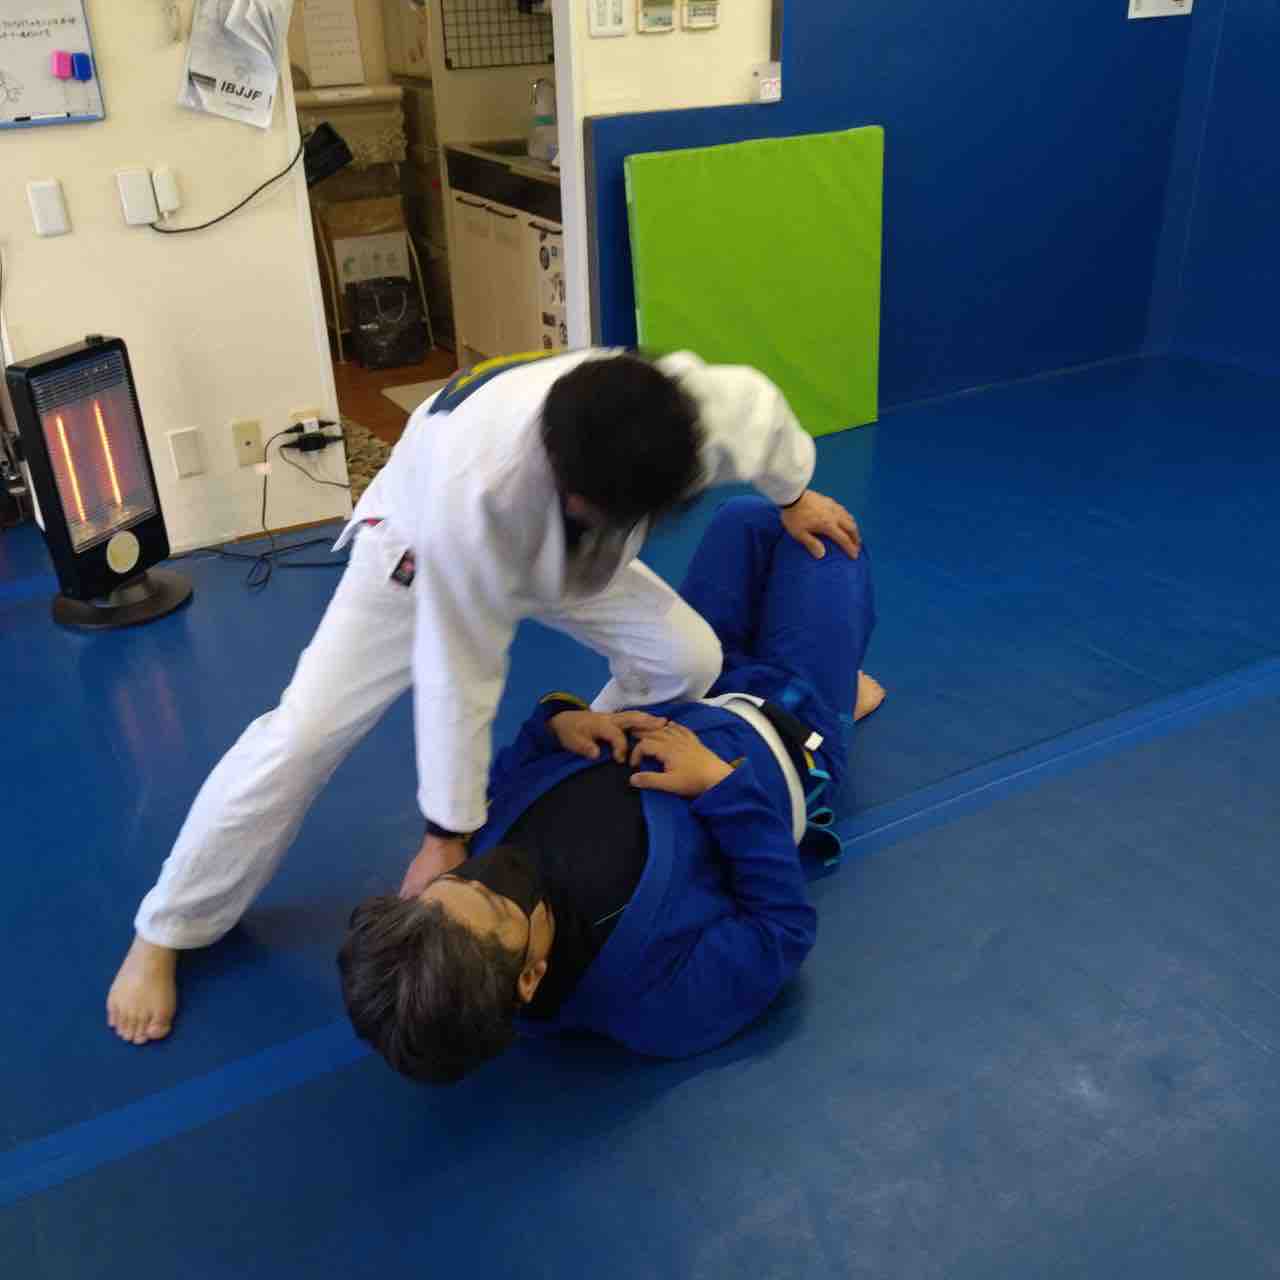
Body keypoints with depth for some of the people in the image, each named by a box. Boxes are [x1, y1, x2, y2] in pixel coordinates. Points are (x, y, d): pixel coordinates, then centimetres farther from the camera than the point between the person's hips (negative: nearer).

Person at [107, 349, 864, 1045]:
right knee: (304, 734, -14)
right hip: (426, 540, -5)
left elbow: (763, 406, -9)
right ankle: (163, 933, 6)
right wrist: (448, 832, -24)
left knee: (689, 658, -3)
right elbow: (459, 673, -36)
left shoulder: (700, 410, -37)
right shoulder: (478, 485, -48)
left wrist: (793, 495, 11)